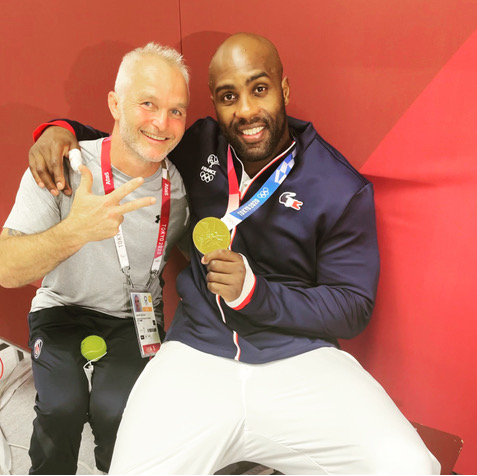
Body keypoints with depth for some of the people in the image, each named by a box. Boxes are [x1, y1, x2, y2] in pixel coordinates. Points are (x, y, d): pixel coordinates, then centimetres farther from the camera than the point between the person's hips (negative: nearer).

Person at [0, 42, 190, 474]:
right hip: (62, 309, -1)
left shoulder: (180, 187, -9)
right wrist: (73, 232, -40)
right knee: (62, 406, -25)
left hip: (136, 317, 1)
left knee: (114, 410, -22)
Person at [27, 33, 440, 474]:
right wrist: (64, 130, 3)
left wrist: (254, 292, -17)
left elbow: (354, 306, -4)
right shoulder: (201, 146, 6)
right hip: (198, 351, 2)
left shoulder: (342, 189, -4)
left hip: (298, 355, -1)